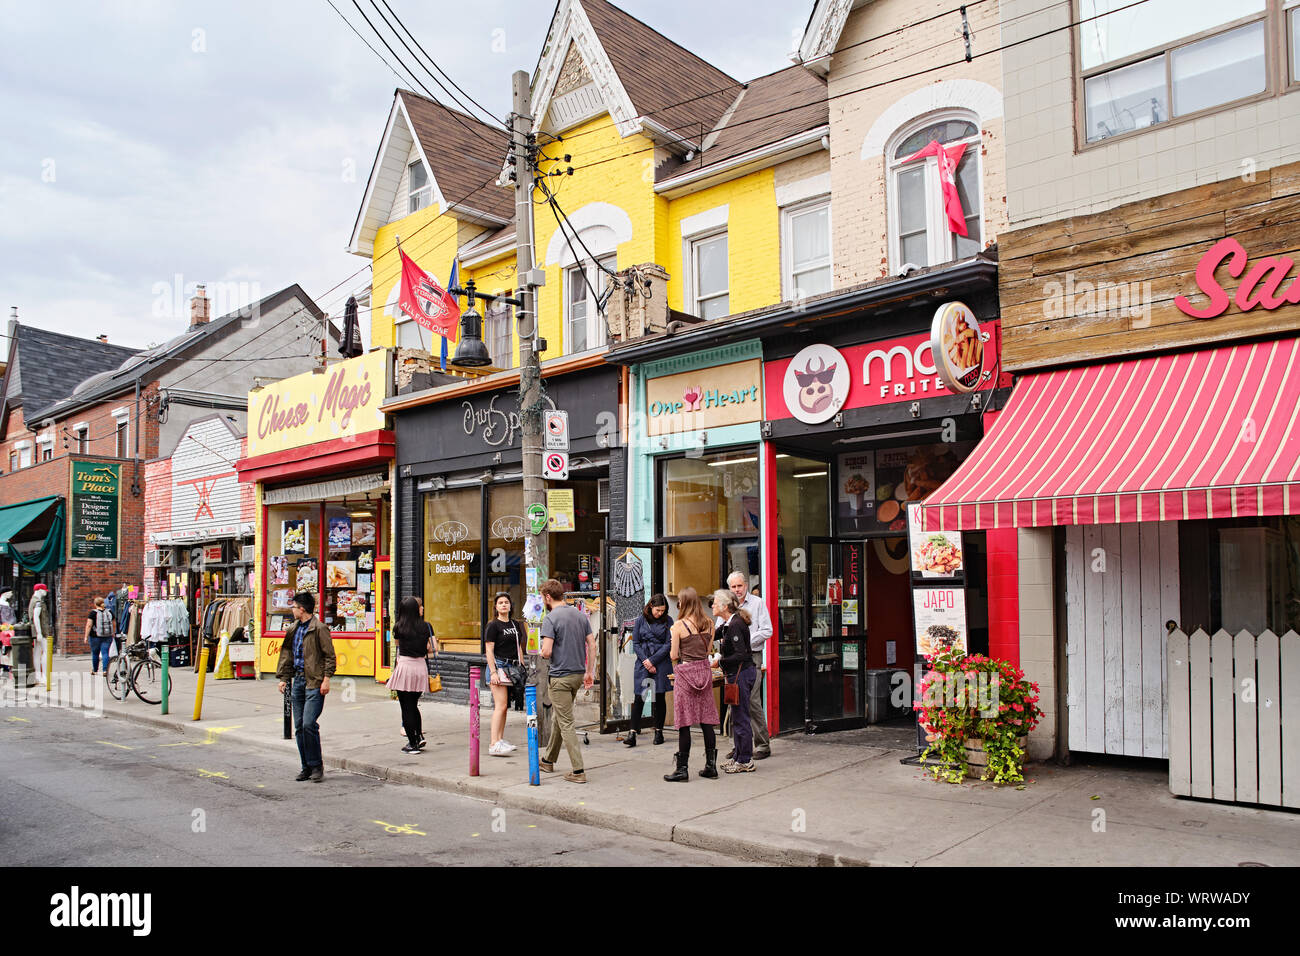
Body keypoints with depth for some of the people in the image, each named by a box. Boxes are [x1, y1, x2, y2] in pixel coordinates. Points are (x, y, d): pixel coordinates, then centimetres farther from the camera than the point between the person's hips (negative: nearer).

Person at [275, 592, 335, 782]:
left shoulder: (319, 628, -8)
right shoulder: (294, 630, 15)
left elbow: (329, 656, -9)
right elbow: (287, 655, 22)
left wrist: (326, 679, -15)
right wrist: (283, 678, 14)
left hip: (314, 683, -8)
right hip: (298, 681, 8)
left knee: (309, 724, -14)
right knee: (299, 726, 7)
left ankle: (317, 766, -1)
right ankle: (307, 767, 16)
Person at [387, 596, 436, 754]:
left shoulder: (399, 627, -3)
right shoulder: (425, 626, 2)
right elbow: (434, 648, 4)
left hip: (404, 665, -3)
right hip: (421, 666, 3)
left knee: (406, 707, 4)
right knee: (413, 705, 21)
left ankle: (413, 743, 5)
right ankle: (419, 736, 14)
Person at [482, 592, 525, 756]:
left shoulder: (515, 624, 15)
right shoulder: (493, 625, -5)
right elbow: (489, 650, -9)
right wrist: (493, 672, -16)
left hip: (512, 667, 7)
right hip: (498, 665, -7)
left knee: (504, 705, 10)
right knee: (500, 705, -14)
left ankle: (501, 740, 17)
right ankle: (494, 745, -16)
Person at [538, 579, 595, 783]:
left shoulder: (550, 619, -14)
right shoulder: (581, 615, 7)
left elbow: (546, 652, -21)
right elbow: (592, 645, 7)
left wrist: (542, 653, 3)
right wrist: (589, 672, 13)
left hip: (560, 677, -8)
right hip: (578, 674, 8)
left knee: (566, 724, -3)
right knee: (560, 718, 21)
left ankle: (578, 771, -5)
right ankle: (548, 760, 35)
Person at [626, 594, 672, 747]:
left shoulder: (668, 621, 1)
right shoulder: (641, 620, 4)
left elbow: (668, 644, -2)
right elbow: (635, 643, 4)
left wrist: (652, 661, -8)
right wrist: (645, 661, -7)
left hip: (661, 663, 0)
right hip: (643, 663, 0)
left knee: (659, 697, 5)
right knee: (639, 698, -4)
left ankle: (658, 731, 16)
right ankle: (633, 733, -5)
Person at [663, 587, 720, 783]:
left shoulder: (679, 625, -10)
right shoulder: (709, 624, 4)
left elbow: (674, 655, -7)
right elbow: (708, 650, 11)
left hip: (685, 671, -5)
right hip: (704, 670, 5)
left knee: (684, 722, 0)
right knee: (706, 720, 10)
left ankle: (682, 768, 4)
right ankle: (711, 766, 15)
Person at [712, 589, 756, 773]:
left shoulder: (735, 625, -19)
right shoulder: (727, 624, 11)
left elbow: (741, 655, -24)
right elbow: (711, 636, 23)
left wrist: (720, 661, -18)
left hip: (742, 673, -10)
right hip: (738, 674, 10)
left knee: (740, 718, -3)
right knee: (737, 717, 15)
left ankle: (745, 761, 5)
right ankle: (739, 757, 23)